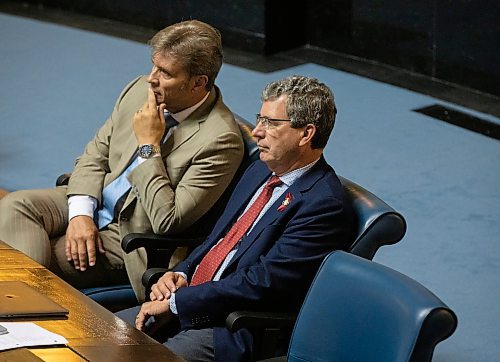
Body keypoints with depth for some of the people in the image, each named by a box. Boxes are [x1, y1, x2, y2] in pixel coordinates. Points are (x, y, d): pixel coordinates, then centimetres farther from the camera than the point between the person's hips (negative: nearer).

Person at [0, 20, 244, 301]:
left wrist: (148, 145, -21)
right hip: (91, 203, 7)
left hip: (130, 235, -7)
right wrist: (80, 213, -9)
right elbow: (95, 155, 8)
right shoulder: (141, 90, 0)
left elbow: (167, 220, -23)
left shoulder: (221, 139, -21)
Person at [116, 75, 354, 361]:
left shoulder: (324, 204, -18)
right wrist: (180, 274, 0)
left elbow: (262, 282, -22)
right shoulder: (262, 170, 12)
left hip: (239, 332, -9)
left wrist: (175, 301, -17)